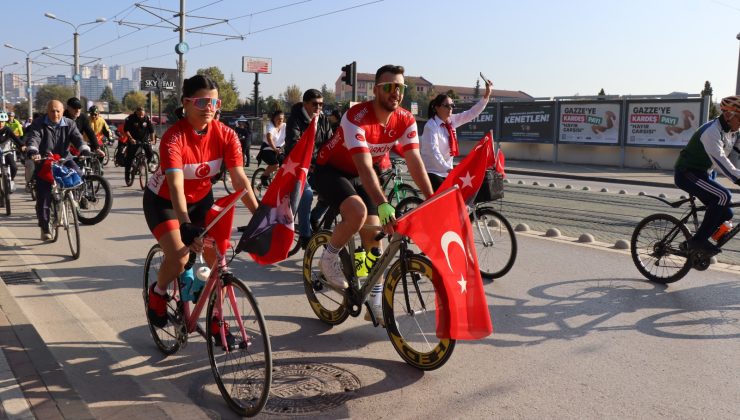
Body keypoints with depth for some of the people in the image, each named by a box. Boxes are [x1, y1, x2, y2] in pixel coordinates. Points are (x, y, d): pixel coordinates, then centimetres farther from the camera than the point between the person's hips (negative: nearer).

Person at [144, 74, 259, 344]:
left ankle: (215, 319, 12)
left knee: (218, 259, -7)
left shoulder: (226, 136, -18)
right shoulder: (174, 138, -30)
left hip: (201, 198, 4)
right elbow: (176, 186, -39)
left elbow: (240, 180, -23)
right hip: (163, 200, -4)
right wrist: (186, 226, -52)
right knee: (179, 258, -23)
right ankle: (158, 293, 11)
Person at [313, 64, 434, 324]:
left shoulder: (405, 121, -14)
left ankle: (375, 304, 10)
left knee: (373, 234, -1)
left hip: (359, 176, 6)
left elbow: (415, 162, -17)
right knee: (358, 212, -34)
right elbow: (365, 167, -41)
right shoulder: (356, 117, -32)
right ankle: (329, 260, -6)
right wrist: (384, 206, -51)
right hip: (331, 171, -6)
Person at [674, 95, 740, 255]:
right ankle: (698, 240, -21)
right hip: (687, 174, -9)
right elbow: (719, 159, -35)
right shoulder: (711, 131, -22)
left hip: (703, 174, 10)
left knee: (725, 213, 3)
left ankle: (693, 244, 15)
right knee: (723, 196, -28)